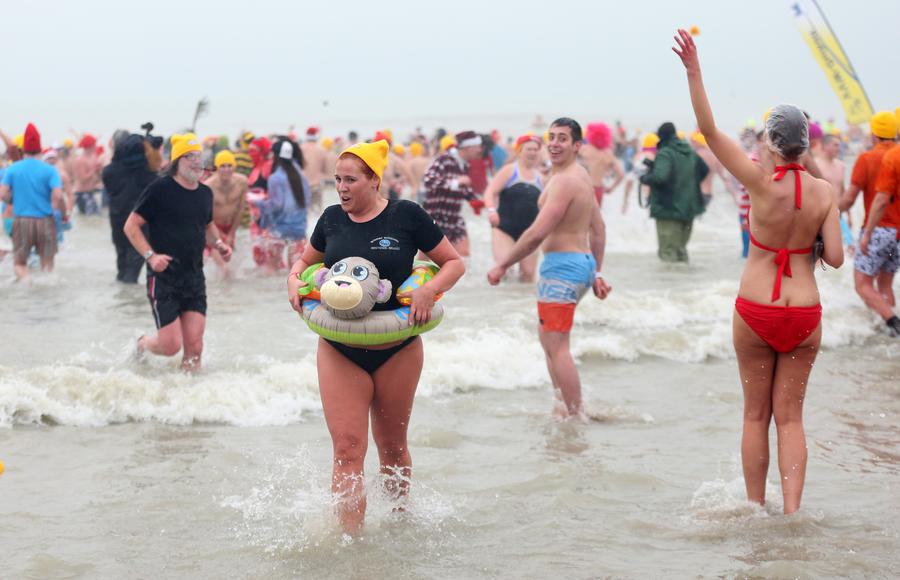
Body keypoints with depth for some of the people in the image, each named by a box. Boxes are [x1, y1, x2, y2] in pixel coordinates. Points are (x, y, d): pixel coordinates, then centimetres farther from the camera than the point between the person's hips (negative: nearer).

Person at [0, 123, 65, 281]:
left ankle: (24, 278, -20)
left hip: (21, 219, 1)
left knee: (19, 261, 8)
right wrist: (64, 214, 3)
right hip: (44, 219, -1)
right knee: (47, 260, 15)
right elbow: (58, 196, -13)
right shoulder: (49, 170, -4)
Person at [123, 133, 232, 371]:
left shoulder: (205, 193, 11)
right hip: (163, 277, -5)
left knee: (194, 347, -1)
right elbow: (131, 226, -7)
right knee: (171, 345, -6)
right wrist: (151, 256, -18)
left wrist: (219, 244, 9)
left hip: (195, 278, 5)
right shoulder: (160, 189, -8)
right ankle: (142, 344, 26)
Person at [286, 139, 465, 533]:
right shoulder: (332, 219, 3)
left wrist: (429, 290, -18)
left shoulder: (406, 216, -7)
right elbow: (306, 260, 21)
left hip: (397, 350, -1)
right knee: (347, 448, -10)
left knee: (392, 447, 14)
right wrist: (295, 280, -1)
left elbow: (454, 262, 0)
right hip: (339, 350, 1)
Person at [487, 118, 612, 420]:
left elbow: (537, 233, -22)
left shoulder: (564, 181, -18)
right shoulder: (581, 175, 15)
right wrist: (596, 274, 26)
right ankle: (562, 407, 25)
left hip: (561, 265, -11)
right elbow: (598, 230, 21)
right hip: (582, 261, 11)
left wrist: (502, 265, -15)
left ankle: (575, 416, -5)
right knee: (547, 338, 21)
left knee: (557, 347, -7)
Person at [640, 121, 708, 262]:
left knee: (668, 251, -3)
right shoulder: (690, 153, 8)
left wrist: (644, 178, -13)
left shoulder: (665, 154, -17)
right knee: (681, 248, 21)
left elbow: (659, 176, -31)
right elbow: (705, 170, 20)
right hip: (689, 209, 8)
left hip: (668, 209, -8)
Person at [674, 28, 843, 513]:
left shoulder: (763, 184, -14)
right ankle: (792, 509, -1)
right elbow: (835, 258, -7)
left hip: (755, 312, -2)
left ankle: (756, 506, 18)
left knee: (756, 415, 12)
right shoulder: (823, 193, -7)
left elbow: (710, 131, -15)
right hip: (804, 315, 2)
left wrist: (693, 70, -14)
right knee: (790, 417, 10)